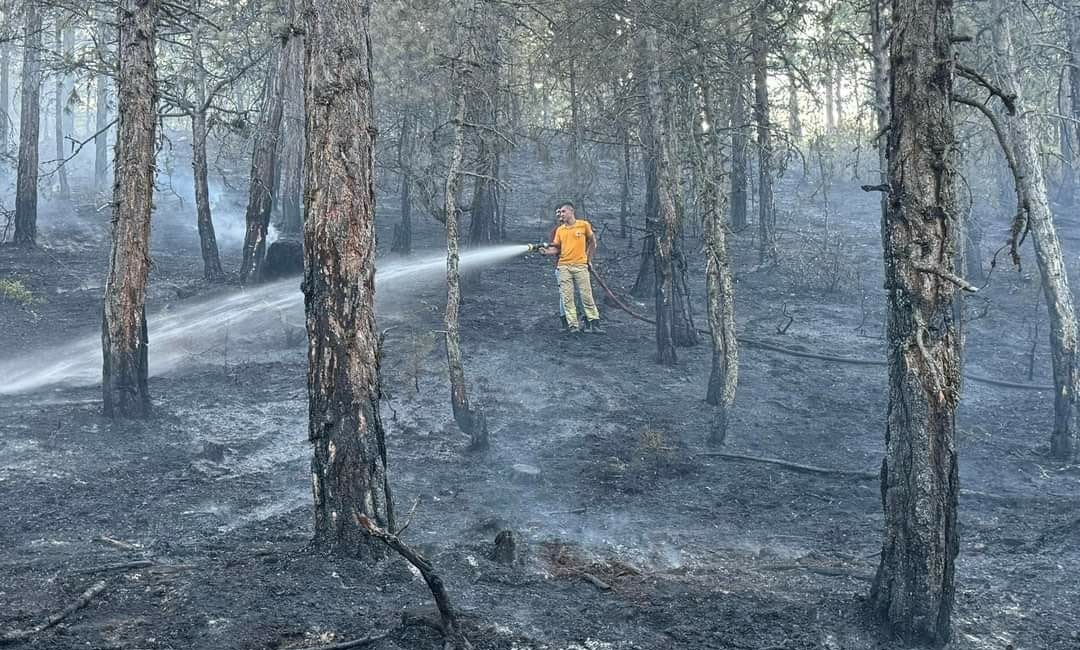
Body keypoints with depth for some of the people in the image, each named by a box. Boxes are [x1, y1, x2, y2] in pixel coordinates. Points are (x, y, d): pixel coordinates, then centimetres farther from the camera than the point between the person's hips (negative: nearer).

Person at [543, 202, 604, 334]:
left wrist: (589, 258, 9)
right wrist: (546, 251, -12)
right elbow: (556, 249, 6)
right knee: (567, 298, -1)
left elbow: (592, 242, 12)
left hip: (580, 265, -3)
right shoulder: (559, 230, 9)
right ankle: (573, 325, 3)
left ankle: (594, 323, 6)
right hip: (564, 267, 3)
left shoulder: (584, 225, 1)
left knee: (587, 296, -1)